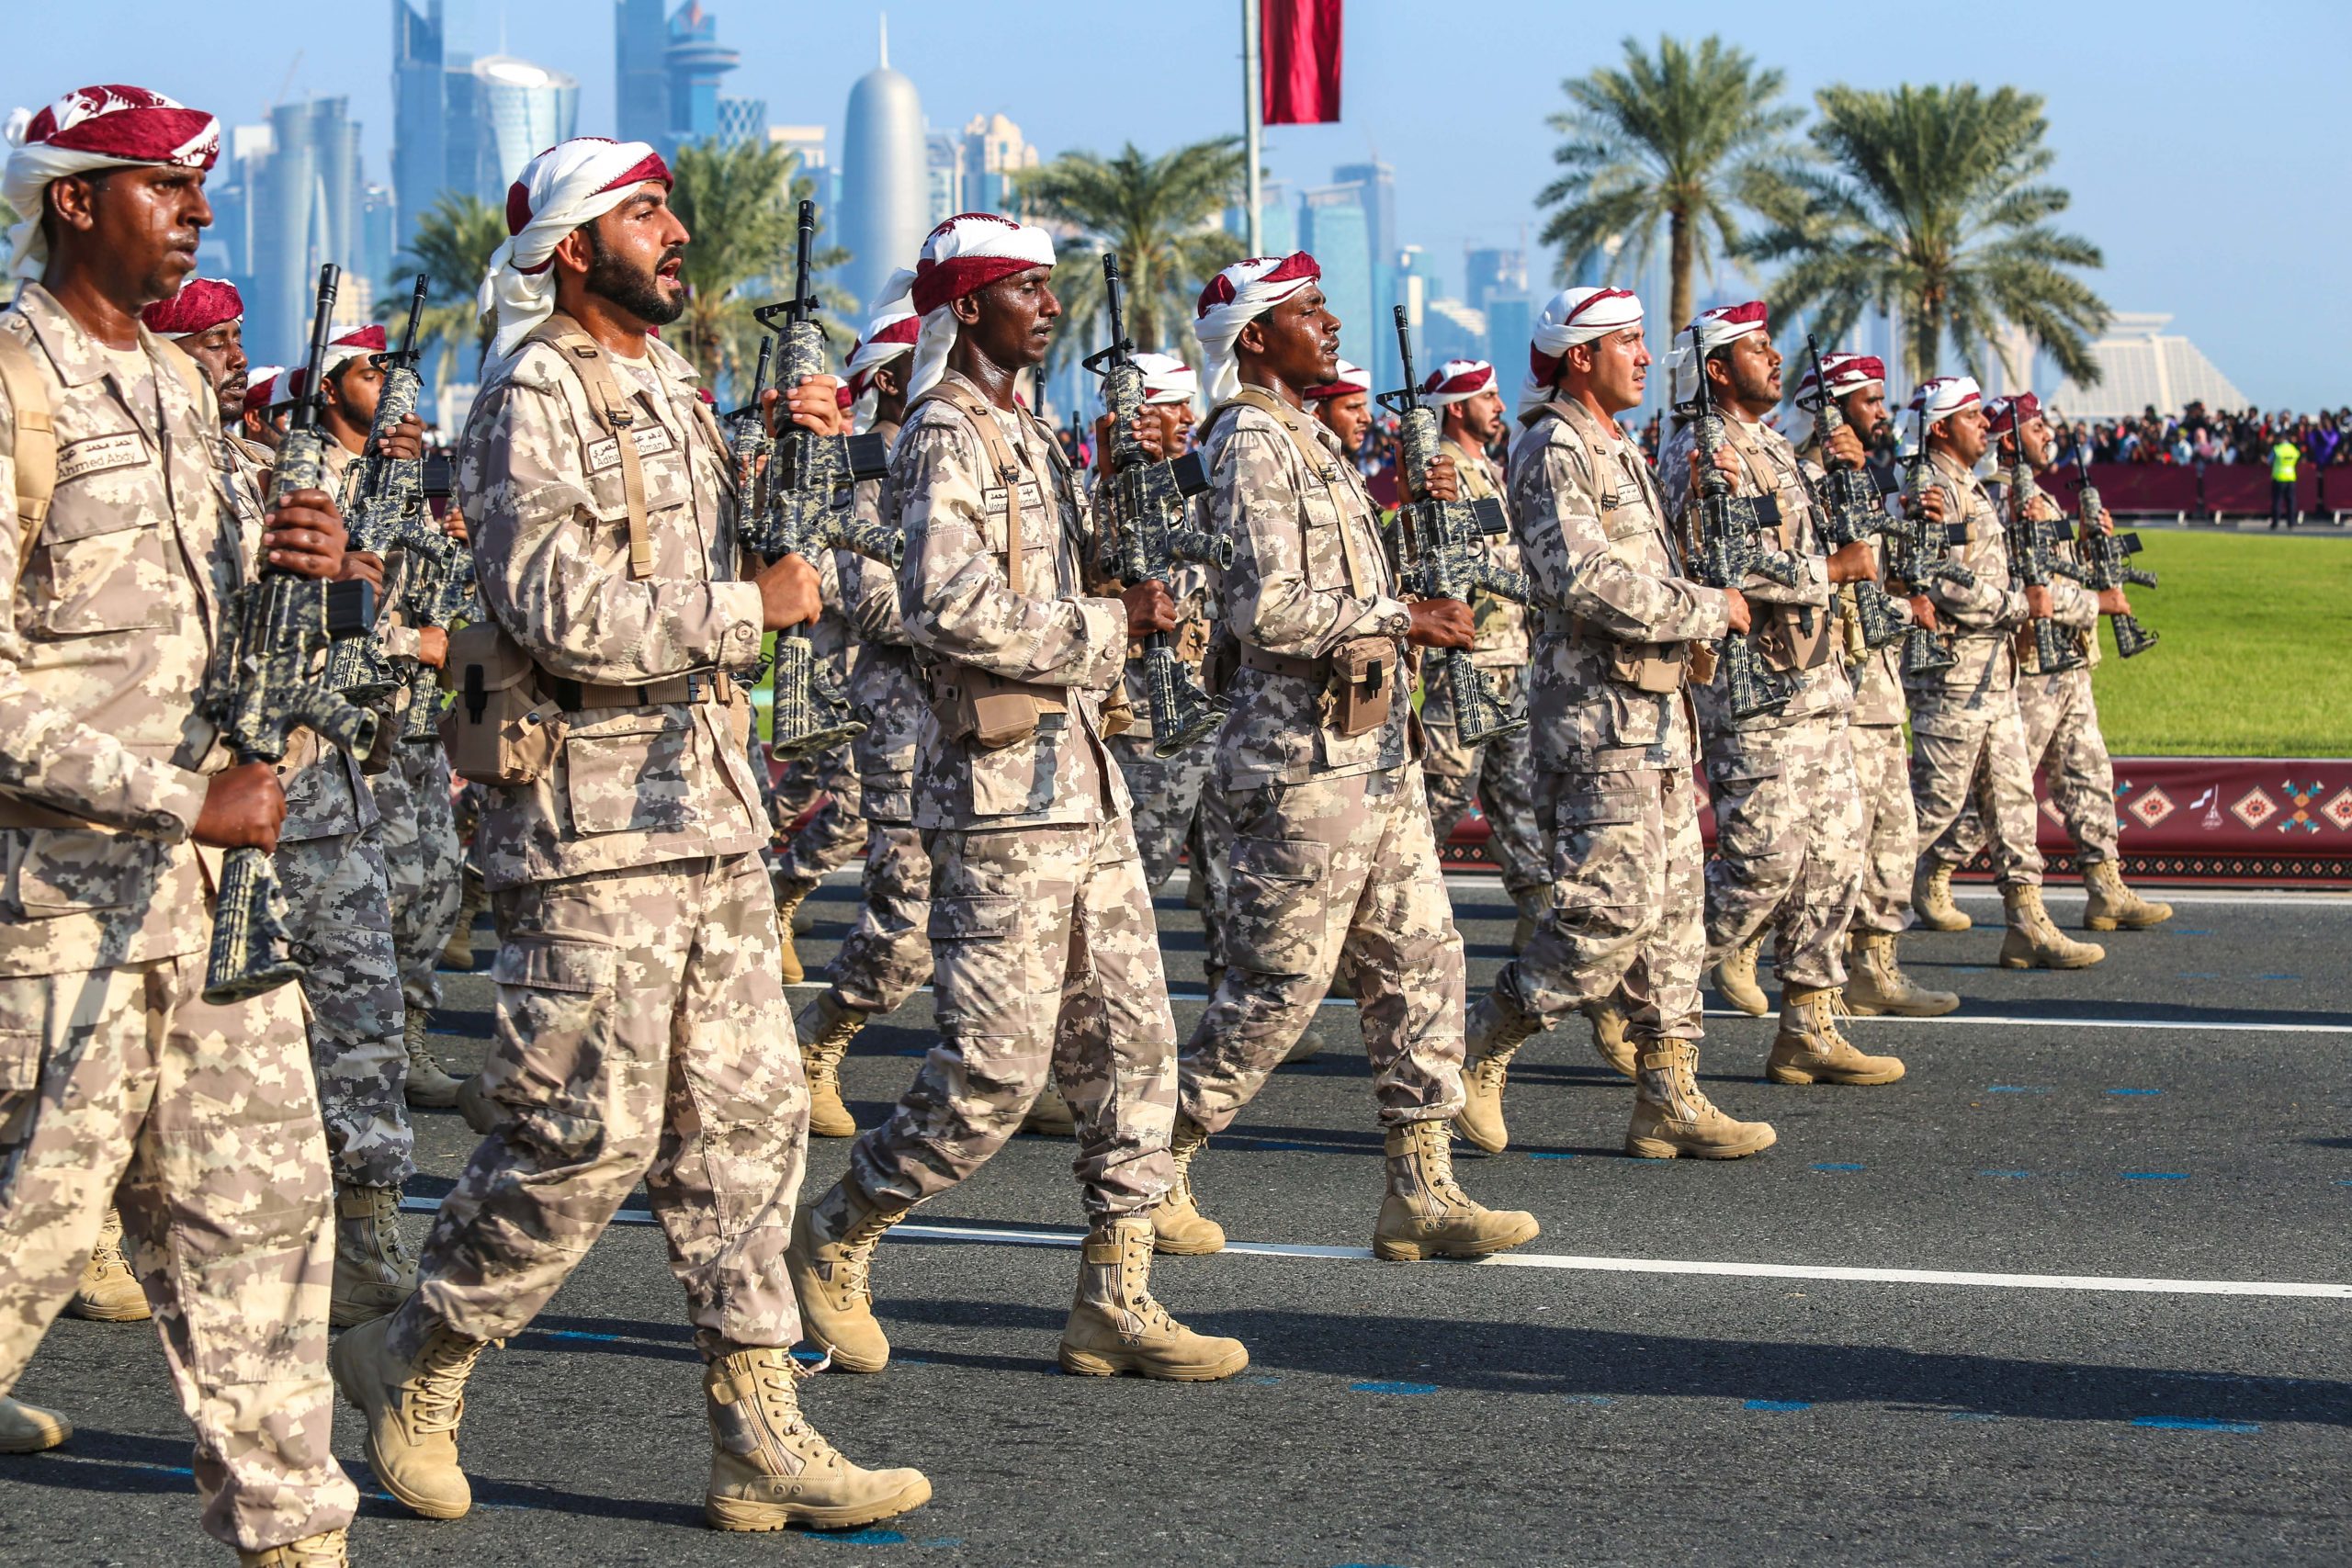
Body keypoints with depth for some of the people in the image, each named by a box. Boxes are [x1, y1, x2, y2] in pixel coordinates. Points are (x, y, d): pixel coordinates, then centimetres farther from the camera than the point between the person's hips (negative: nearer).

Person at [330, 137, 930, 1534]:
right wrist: (745, 609, -16)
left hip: (712, 806, 9)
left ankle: (759, 1434, 11)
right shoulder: (532, 401, -11)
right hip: (596, 820, -9)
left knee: (746, 1118, 7)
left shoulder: (669, 384, 17)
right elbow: (564, 613, -22)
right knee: (585, 1137, -5)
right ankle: (416, 1364, 15)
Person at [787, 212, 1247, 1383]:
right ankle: (835, 1237, 13)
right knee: (996, 1066, -6)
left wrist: (1125, 612, 10)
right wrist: (1106, 626, -17)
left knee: (1132, 1043, 6)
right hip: (1002, 787, -9)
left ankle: (1114, 1301, 11)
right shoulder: (948, 439, -11)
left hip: (1082, 781, 9)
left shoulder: (1021, 433, 19)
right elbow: (951, 606, -25)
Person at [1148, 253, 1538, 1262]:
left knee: (1420, 961, 8)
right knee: (1276, 988, -4)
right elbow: (1265, 608, -24)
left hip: (1374, 747, 10)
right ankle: (1148, 1174, 9)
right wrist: (1400, 619, -17)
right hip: (1304, 757, -10)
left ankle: (1421, 1191, 11)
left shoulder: (1309, 440, 17)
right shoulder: (1251, 442, -14)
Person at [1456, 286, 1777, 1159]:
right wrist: (1709, 609, -16)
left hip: (1652, 709, 10)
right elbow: (1587, 581, -24)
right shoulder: (1553, 451, -12)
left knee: (1674, 903, 8)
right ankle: (1480, 1050, 0)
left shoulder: (1613, 450, 20)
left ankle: (1668, 1100, 10)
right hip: (1599, 712, -10)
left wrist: (1704, 613, 13)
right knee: (1615, 906, -12)